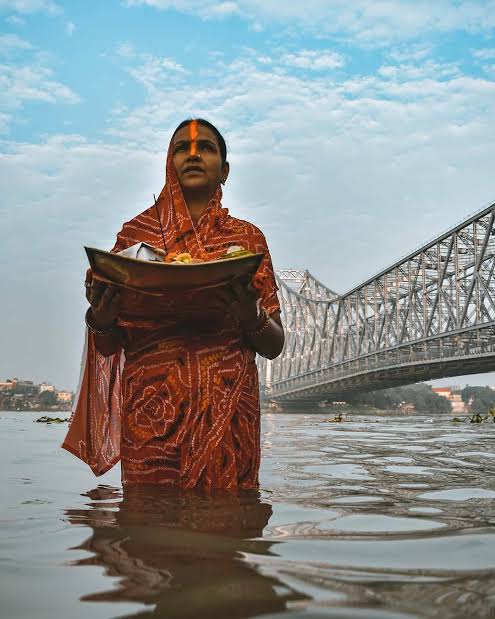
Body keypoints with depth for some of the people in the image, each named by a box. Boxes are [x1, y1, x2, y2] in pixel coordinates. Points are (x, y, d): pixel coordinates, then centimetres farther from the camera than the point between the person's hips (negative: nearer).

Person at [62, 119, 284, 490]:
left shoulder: (247, 237, 10)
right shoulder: (136, 232, 11)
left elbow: (275, 346, 8)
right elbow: (108, 346, 11)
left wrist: (252, 319, -13)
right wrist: (100, 317, -12)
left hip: (228, 409, 0)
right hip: (151, 410, 0)